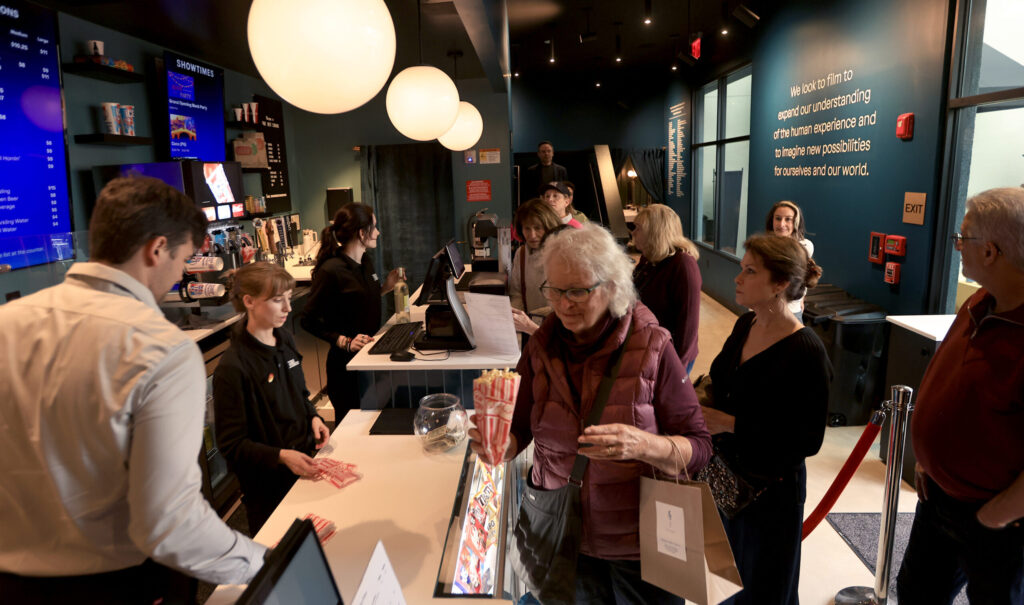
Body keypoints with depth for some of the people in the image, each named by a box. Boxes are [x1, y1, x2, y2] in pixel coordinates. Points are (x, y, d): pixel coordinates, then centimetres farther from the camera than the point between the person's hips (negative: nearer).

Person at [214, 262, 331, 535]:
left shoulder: (285, 341, 1)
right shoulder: (232, 368, -23)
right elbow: (231, 444, -18)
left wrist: (314, 417, -3)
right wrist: (281, 456, -28)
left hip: (306, 463, 7)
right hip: (269, 487, -7)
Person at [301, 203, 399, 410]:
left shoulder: (365, 260, 7)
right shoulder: (332, 270, -19)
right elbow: (309, 321, -16)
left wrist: (385, 288, 6)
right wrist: (344, 342, -24)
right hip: (346, 363, -8)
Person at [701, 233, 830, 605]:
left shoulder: (805, 352, -22)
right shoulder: (744, 326, 0)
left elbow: (808, 440, -22)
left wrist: (731, 424, -25)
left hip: (772, 487, -6)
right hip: (730, 476, 6)